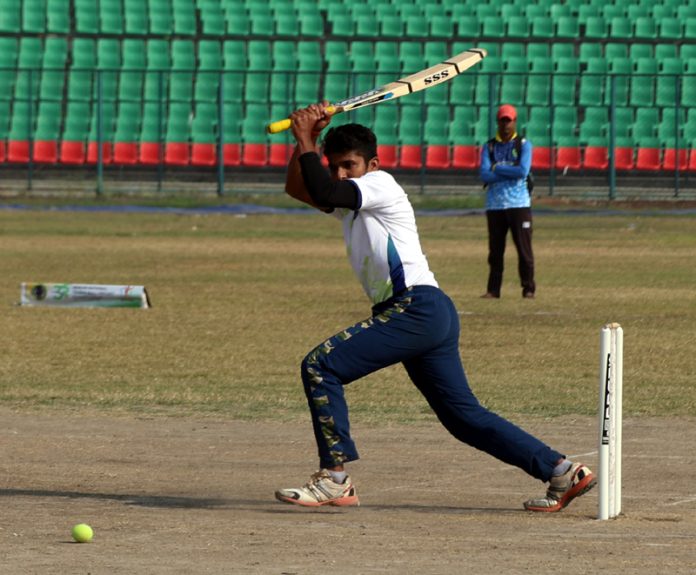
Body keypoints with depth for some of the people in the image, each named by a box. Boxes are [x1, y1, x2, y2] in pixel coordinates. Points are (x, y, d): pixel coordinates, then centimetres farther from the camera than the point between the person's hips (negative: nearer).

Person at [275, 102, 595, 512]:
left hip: (419, 307, -10)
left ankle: (334, 480, -14)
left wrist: (305, 142, -7)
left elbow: (324, 192, -18)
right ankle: (562, 471, 9)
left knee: (320, 366, -13)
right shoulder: (350, 205, 23)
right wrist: (308, 137, 12)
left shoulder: (381, 185, -3)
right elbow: (298, 188, 24)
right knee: (465, 417, 9)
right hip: (428, 315, 10)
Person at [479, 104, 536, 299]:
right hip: (494, 204, 2)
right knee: (495, 250, 4)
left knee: (524, 248, -3)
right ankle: (493, 289, 9)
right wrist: (511, 172, -11)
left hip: (519, 204, -2)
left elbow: (523, 171, -11)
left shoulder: (523, 144, 4)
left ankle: (528, 288, 3)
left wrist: (497, 168, -6)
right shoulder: (489, 147, 10)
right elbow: (484, 175, -4)